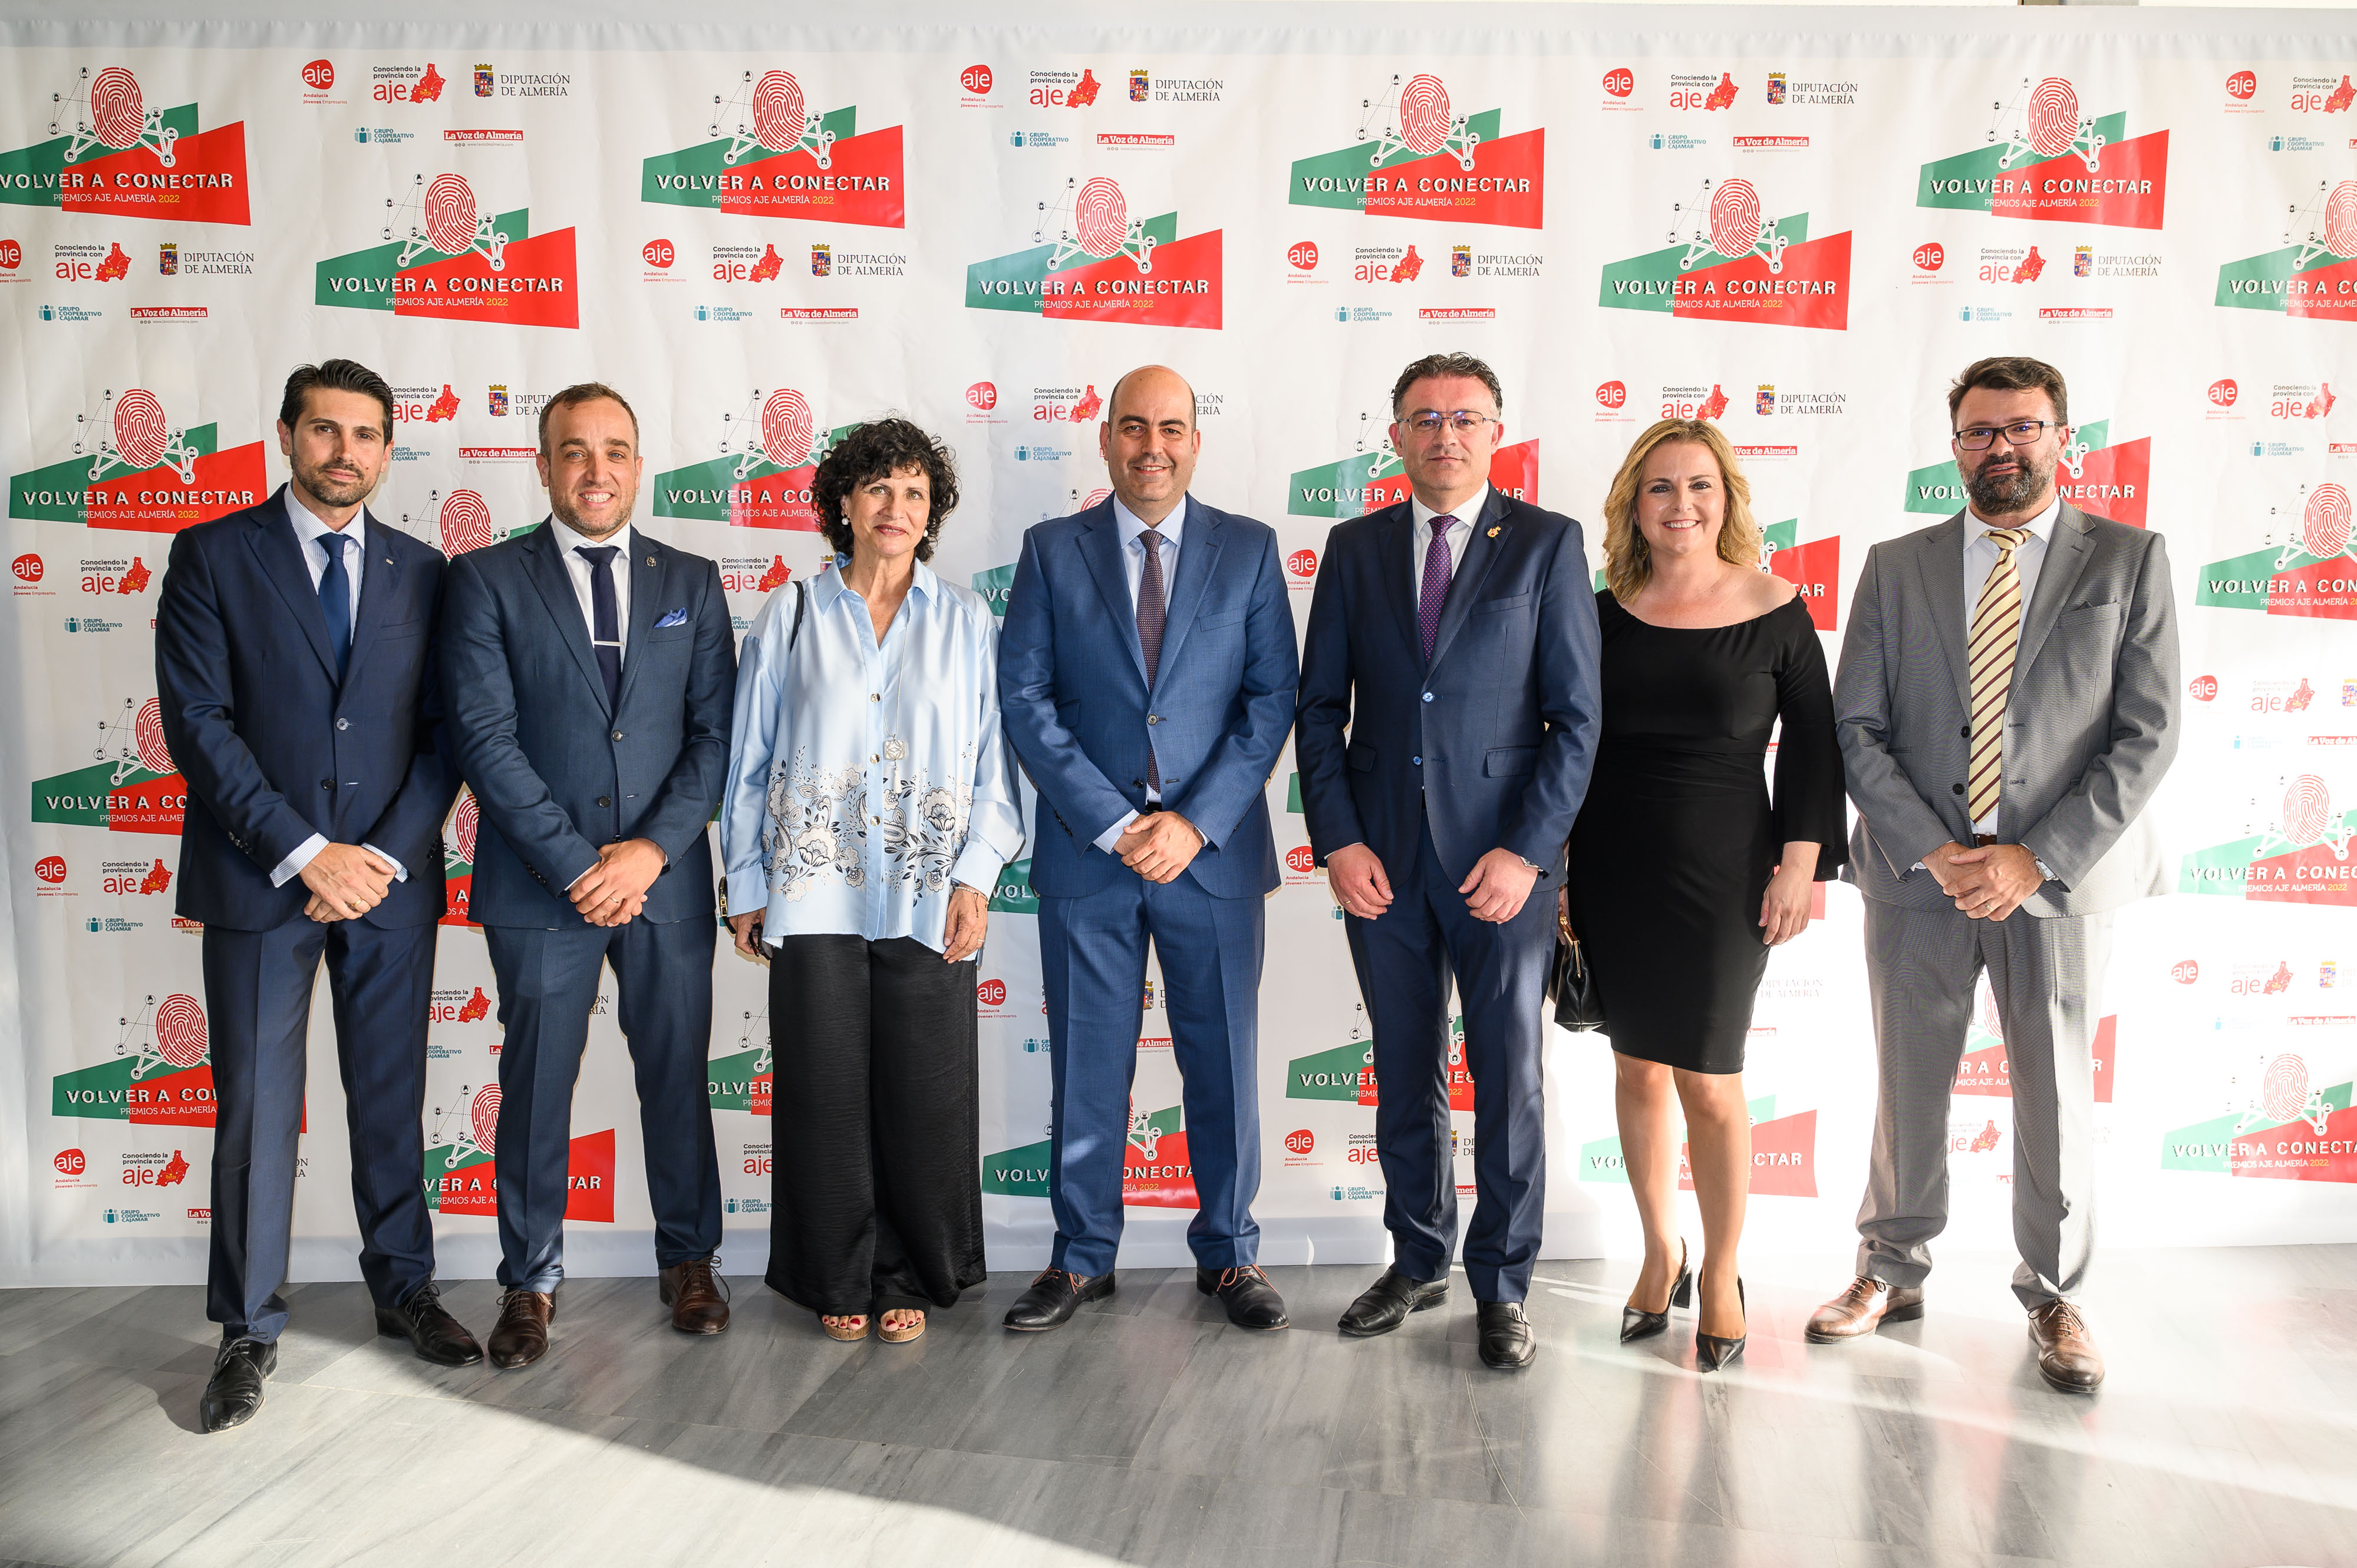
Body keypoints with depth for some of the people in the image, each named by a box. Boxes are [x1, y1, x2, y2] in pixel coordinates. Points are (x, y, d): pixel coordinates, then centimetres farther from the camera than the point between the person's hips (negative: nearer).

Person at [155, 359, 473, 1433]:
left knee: (392, 1097, 11)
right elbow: (197, 721, -7)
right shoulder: (212, 556, 1)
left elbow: (445, 732, 4)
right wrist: (305, 852, -14)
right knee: (256, 1108, 3)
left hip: (391, 875, 2)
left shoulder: (421, 572, 8)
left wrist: (386, 854, -8)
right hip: (259, 878, -2)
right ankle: (247, 1332, 18)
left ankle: (403, 1288, 27)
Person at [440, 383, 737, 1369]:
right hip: (539, 883, -2)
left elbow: (716, 732, 3)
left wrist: (651, 850, -10)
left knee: (677, 1075, 11)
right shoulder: (487, 579, 1)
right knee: (536, 1084, 7)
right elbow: (485, 737, -7)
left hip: (667, 878, 2)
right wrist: (577, 864, -13)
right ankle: (530, 1281, 23)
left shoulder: (691, 582, 8)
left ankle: (688, 1259, 28)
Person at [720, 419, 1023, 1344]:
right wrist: (746, 886, 6)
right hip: (815, 893, 0)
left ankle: (911, 1278, 21)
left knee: (925, 1093, 3)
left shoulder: (966, 622, 8)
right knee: (825, 1092, 4)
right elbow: (751, 760, 9)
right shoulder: (790, 618, 8)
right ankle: (839, 1280, 21)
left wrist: (977, 876, -4)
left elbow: (994, 759, 6)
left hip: (928, 899, 0)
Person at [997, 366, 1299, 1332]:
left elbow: (1273, 696, 0)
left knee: (1224, 1061, 8)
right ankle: (1081, 1256, 24)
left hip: (1214, 848, 0)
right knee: (1086, 1066, 8)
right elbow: (1024, 697, -2)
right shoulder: (1053, 552, 5)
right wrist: (1110, 823, -11)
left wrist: (1196, 823, -10)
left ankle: (1228, 1252, 25)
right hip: (1086, 853, 0)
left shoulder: (1249, 550, 6)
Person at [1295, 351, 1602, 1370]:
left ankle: (1501, 1289, 20)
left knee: (1509, 1080, 5)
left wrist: (1528, 850, -11)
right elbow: (1320, 708, 8)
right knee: (1404, 1077, 13)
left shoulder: (1548, 544, 1)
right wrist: (1337, 842, -3)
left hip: (1504, 862, -2)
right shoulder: (1355, 549, 8)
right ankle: (1418, 1260, 30)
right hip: (1380, 861, 3)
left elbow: (1577, 715, -3)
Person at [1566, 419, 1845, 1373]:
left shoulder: (1774, 612, -3)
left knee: (1709, 1083, 1)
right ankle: (1662, 1255, 31)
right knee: (1638, 1072, 11)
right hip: (1613, 872, 3)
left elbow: (1811, 740, 1)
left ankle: (1721, 1279, 21)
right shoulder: (1603, 615, 2)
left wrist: (1801, 862, -6)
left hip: (1723, 873, -2)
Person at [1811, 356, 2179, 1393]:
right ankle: (1892, 1273, 29)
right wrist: (1931, 849, -11)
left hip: (2058, 874, -1)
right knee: (1906, 1087, 11)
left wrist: (2038, 859, -14)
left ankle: (2054, 1297, 29)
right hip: (1918, 876, 1)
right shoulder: (1896, 567, 6)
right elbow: (1857, 728, 2)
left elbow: (2148, 735, -5)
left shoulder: (2129, 560, 2)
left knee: (2056, 1099, 10)